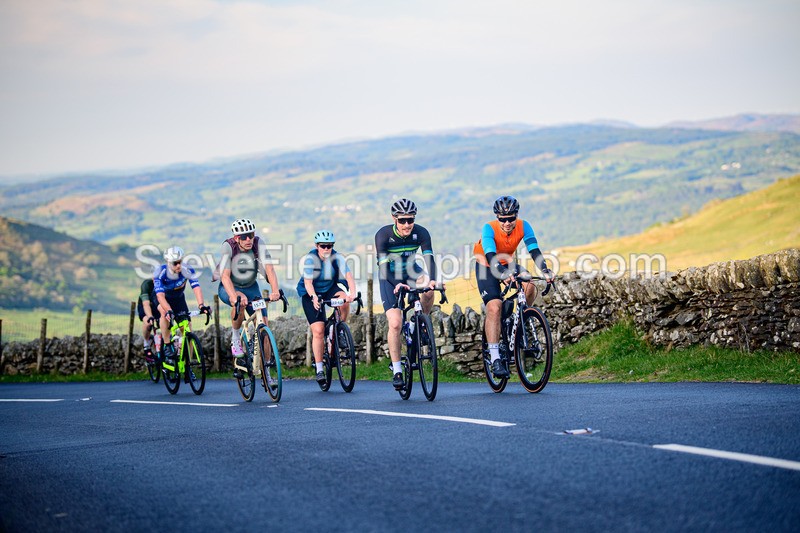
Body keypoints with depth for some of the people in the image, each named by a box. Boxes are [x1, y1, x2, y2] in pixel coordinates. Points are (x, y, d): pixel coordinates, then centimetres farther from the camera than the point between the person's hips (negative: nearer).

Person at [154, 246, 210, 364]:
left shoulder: (187, 270, -28)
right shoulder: (161, 273, -33)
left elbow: (196, 287, -37)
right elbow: (160, 295, -43)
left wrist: (201, 305, -55)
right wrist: (169, 310, -59)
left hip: (178, 299, 2)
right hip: (162, 299, -2)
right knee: (165, 312, -37)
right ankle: (167, 346, -25)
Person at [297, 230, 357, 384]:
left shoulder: (337, 257, -16)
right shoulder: (310, 258, -21)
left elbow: (348, 276, -29)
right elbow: (308, 282, -30)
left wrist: (352, 293, -48)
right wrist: (314, 297, -49)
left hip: (329, 289, 2)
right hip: (311, 293, -2)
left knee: (344, 298, -33)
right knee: (318, 330, -14)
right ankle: (319, 369, -6)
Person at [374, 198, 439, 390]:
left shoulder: (421, 233, -19)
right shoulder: (383, 235, -25)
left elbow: (429, 258, -27)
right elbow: (383, 266, -30)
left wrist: (432, 280, -47)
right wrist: (397, 284, -48)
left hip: (411, 273, 2)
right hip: (390, 277, -2)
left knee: (428, 291, -33)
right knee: (395, 324, -16)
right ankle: (396, 370, -5)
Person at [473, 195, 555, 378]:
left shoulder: (523, 226, -21)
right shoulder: (489, 229, -30)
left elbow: (534, 250, -29)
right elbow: (491, 256, -42)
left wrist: (545, 270, -47)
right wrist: (503, 274, -60)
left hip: (508, 265, 3)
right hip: (486, 267, -3)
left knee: (530, 285, -27)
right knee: (494, 307, -22)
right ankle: (495, 359, -22)